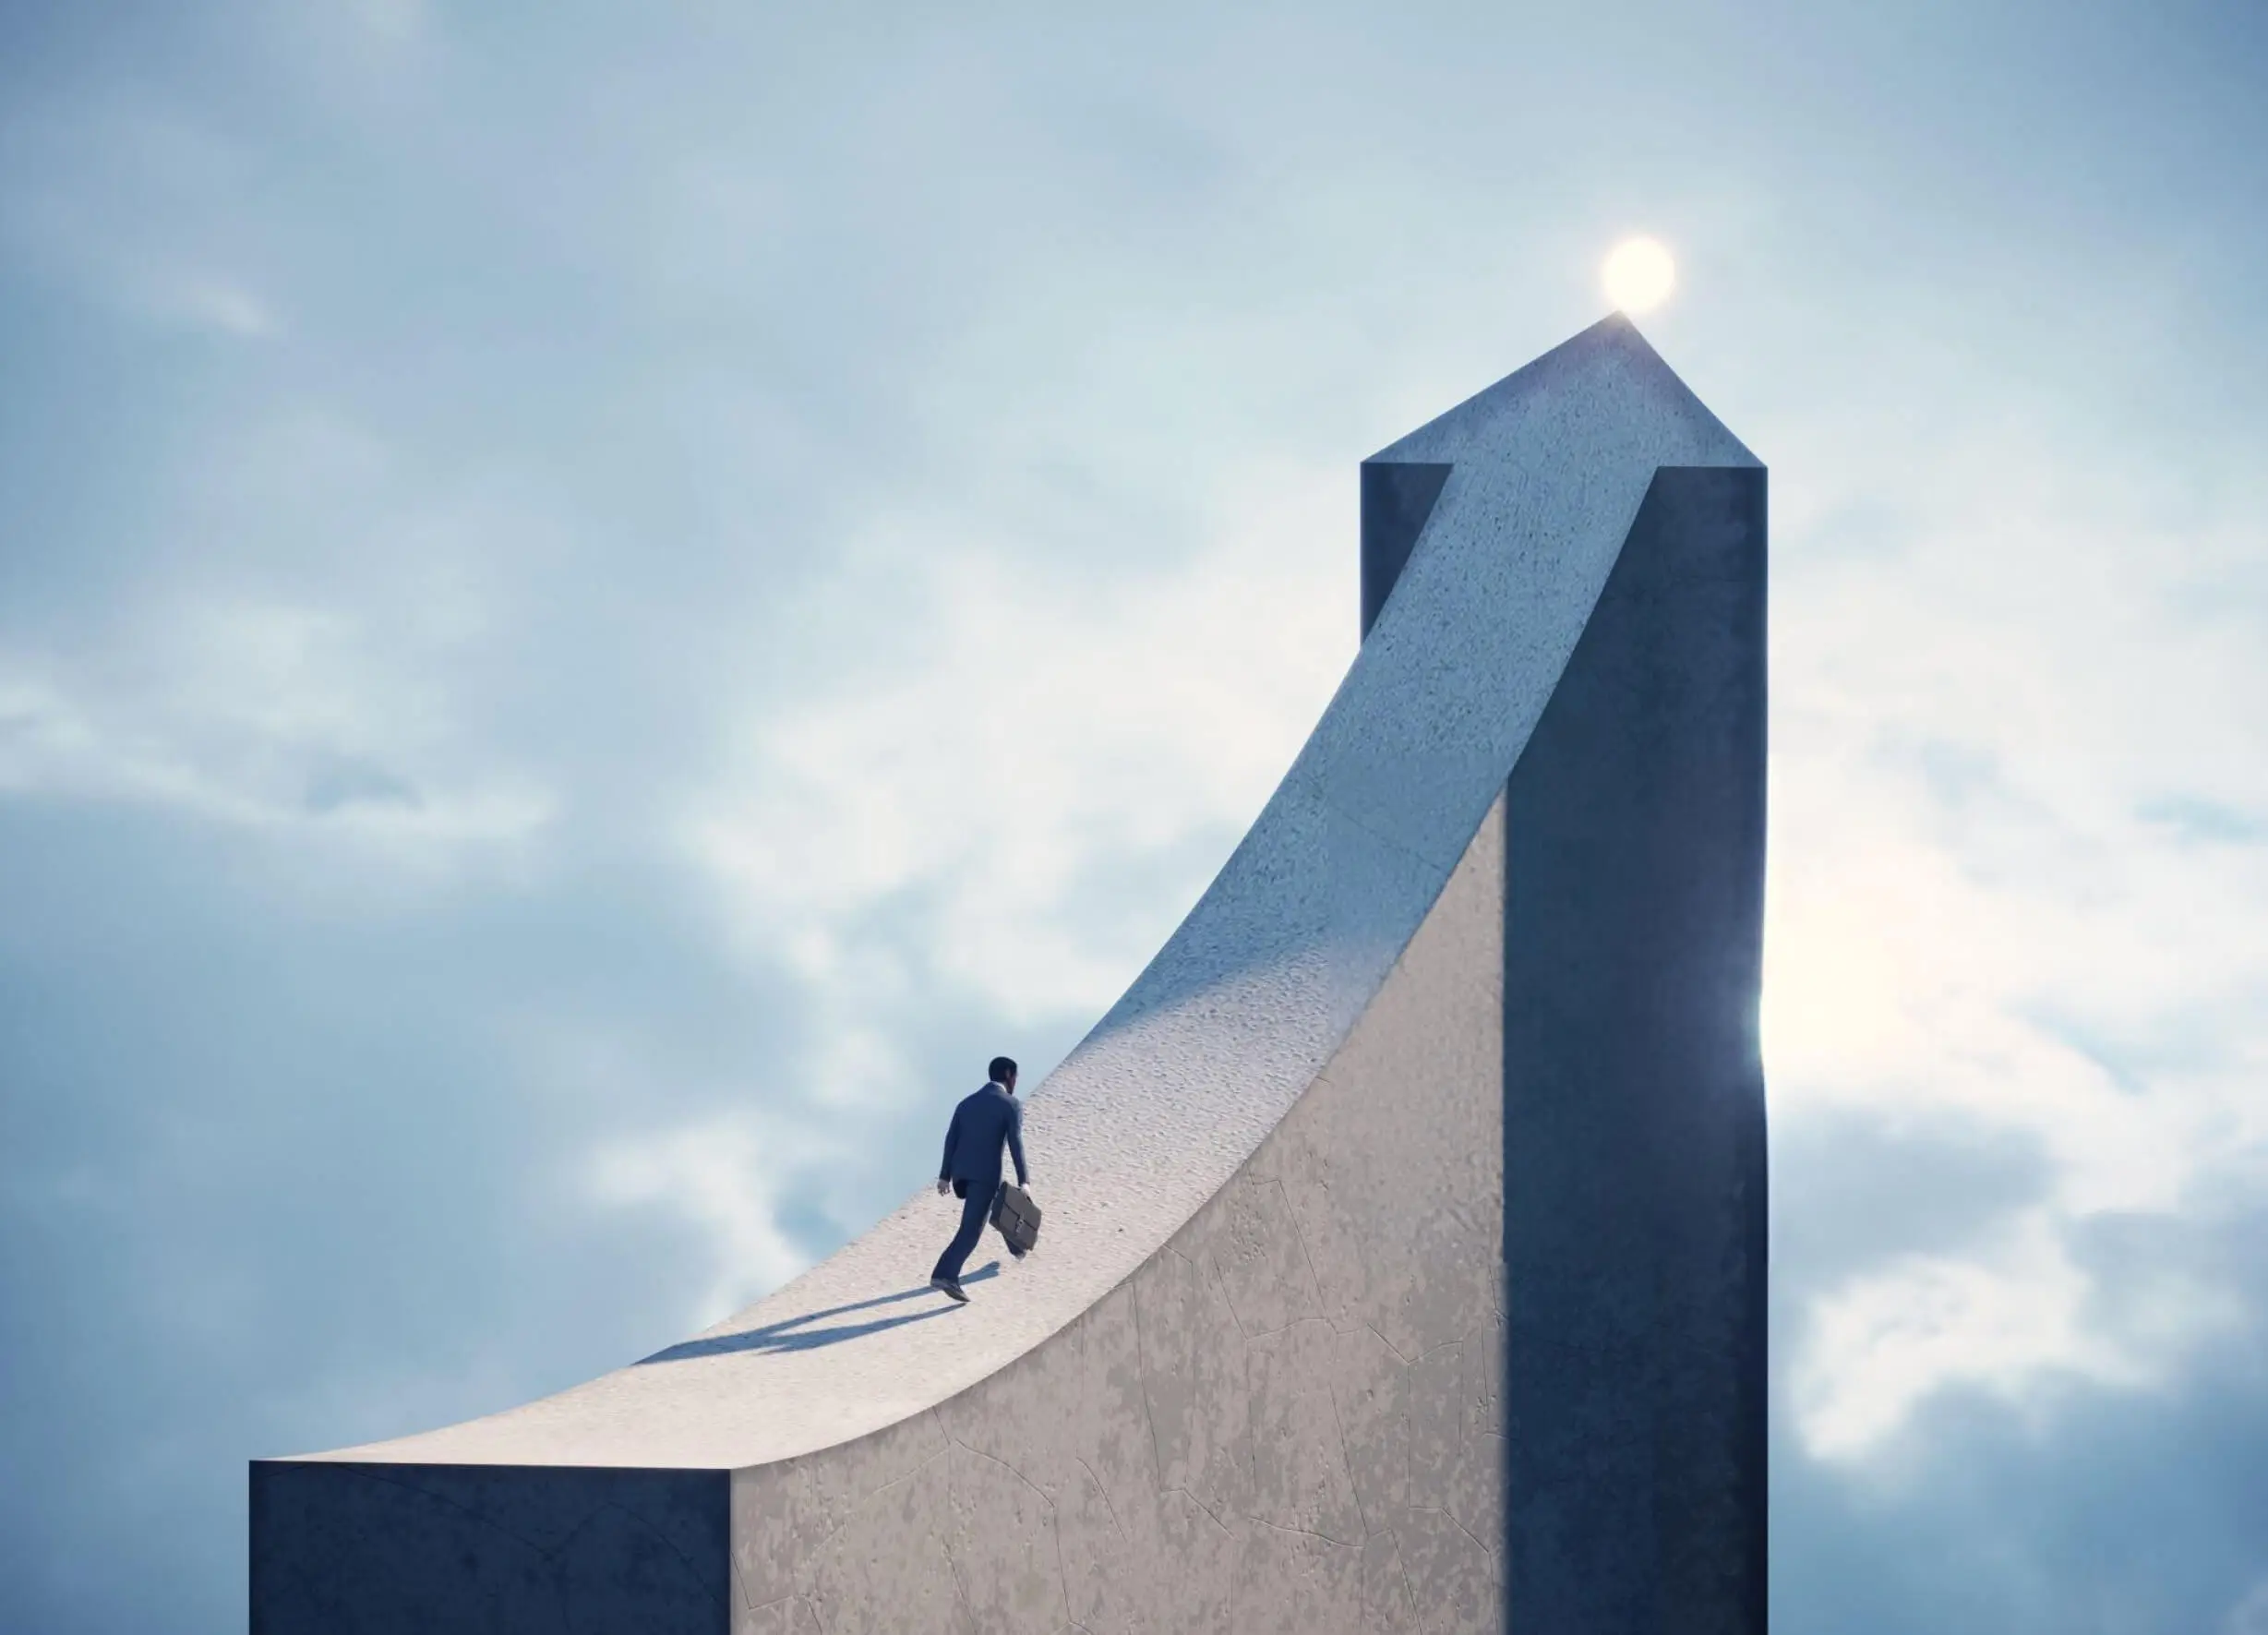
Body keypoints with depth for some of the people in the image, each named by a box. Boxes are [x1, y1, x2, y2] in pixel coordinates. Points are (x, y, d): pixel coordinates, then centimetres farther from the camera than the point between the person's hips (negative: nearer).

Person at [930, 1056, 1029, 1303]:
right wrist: (1023, 1179, -3)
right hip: (985, 1173, -7)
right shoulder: (1012, 1105, -1)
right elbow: (1015, 1143, -9)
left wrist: (945, 1176, 11)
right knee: (971, 1228, -10)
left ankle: (1016, 1245, 50)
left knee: (997, 1202, 32)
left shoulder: (967, 1103, 17)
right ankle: (946, 1274, -24)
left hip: (960, 1172, 7)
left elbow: (951, 1139, 11)